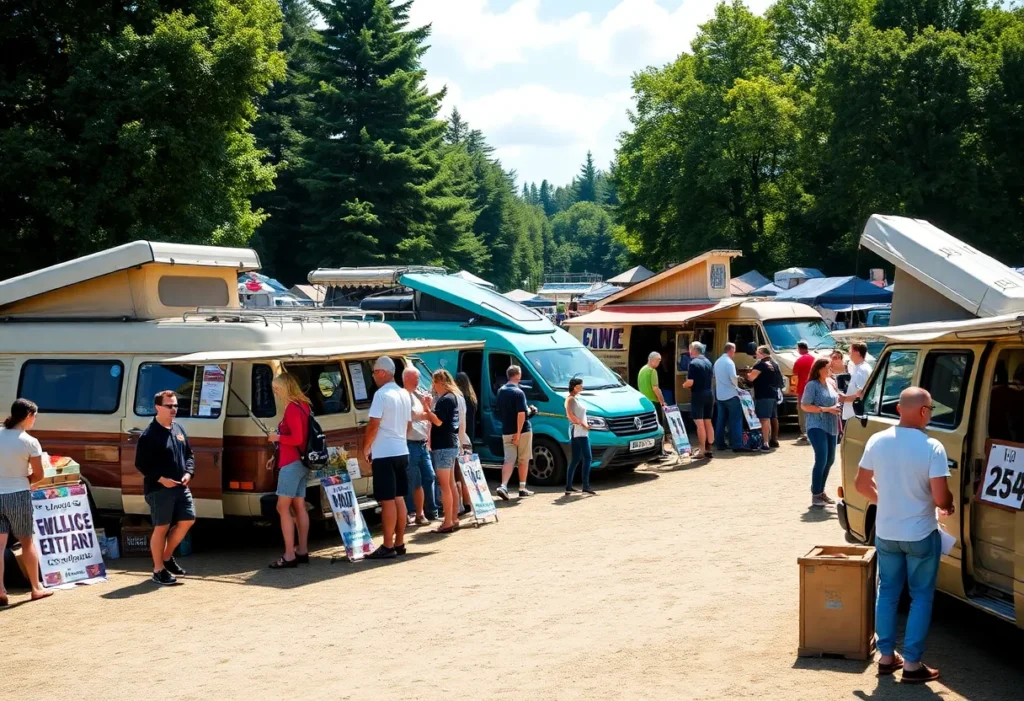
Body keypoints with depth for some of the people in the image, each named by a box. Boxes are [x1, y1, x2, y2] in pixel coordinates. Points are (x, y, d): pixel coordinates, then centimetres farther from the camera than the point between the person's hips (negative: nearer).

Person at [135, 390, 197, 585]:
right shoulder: (149, 435, -11)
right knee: (161, 528, -3)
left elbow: (189, 454, 17)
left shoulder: (179, 429, 11)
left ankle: (167, 557, 26)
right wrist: (160, 478, -20)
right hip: (159, 489, -7)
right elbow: (141, 464, -12)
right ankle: (159, 570, 7)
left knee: (187, 520, 8)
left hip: (181, 487, 7)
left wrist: (188, 473, -1)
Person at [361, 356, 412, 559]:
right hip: (402, 451, 8)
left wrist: (365, 448, -6)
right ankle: (399, 543, 16)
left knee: (387, 500, -6)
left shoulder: (382, 394, -15)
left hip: (384, 454, -8)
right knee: (399, 498, 12)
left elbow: (373, 425, -18)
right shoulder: (404, 395, 12)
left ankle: (388, 547, -4)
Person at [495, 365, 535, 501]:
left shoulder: (501, 391, 9)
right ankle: (522, 488, 16)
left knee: (509, 459, 2)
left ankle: (503, 486, -18)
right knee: (523, 460, 9)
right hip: (523, 431, -5)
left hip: (506, 432, 5)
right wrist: (518, 433, -20)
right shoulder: (518, 393, -14)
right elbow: (521, 414, -22)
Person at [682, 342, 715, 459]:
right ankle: (709, 449, 14)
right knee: (708, 422, 12)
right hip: (709, 394, 7)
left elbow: (690, 382, -17)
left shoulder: (693, 363, -13)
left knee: (700, 423, -5)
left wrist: (684, 385, 3)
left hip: (698, 394, -7)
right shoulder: (708, 362, 11)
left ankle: (702, 450, -5)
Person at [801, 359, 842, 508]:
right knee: (821, 460, -13)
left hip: (831, 427, 8)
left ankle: (820, 491, 24)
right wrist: (826, 409, -18)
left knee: (830, 460, 11)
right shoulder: (812, 385, -9)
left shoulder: (830, 383, 13)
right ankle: (815, 495, -7)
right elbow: (804, 406, -13)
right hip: (817, 427, -8)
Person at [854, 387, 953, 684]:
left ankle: (886, 656, 23)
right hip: (921, 535, -4)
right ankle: (912, 664, 10)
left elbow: (861, 484, 6)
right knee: (921, 597, 9)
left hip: (885, 533, 4)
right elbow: (941, 498, -20)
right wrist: (949, 505, 3)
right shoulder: (932, 447, -19)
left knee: (887, 592, 17)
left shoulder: (877, 441, -4)